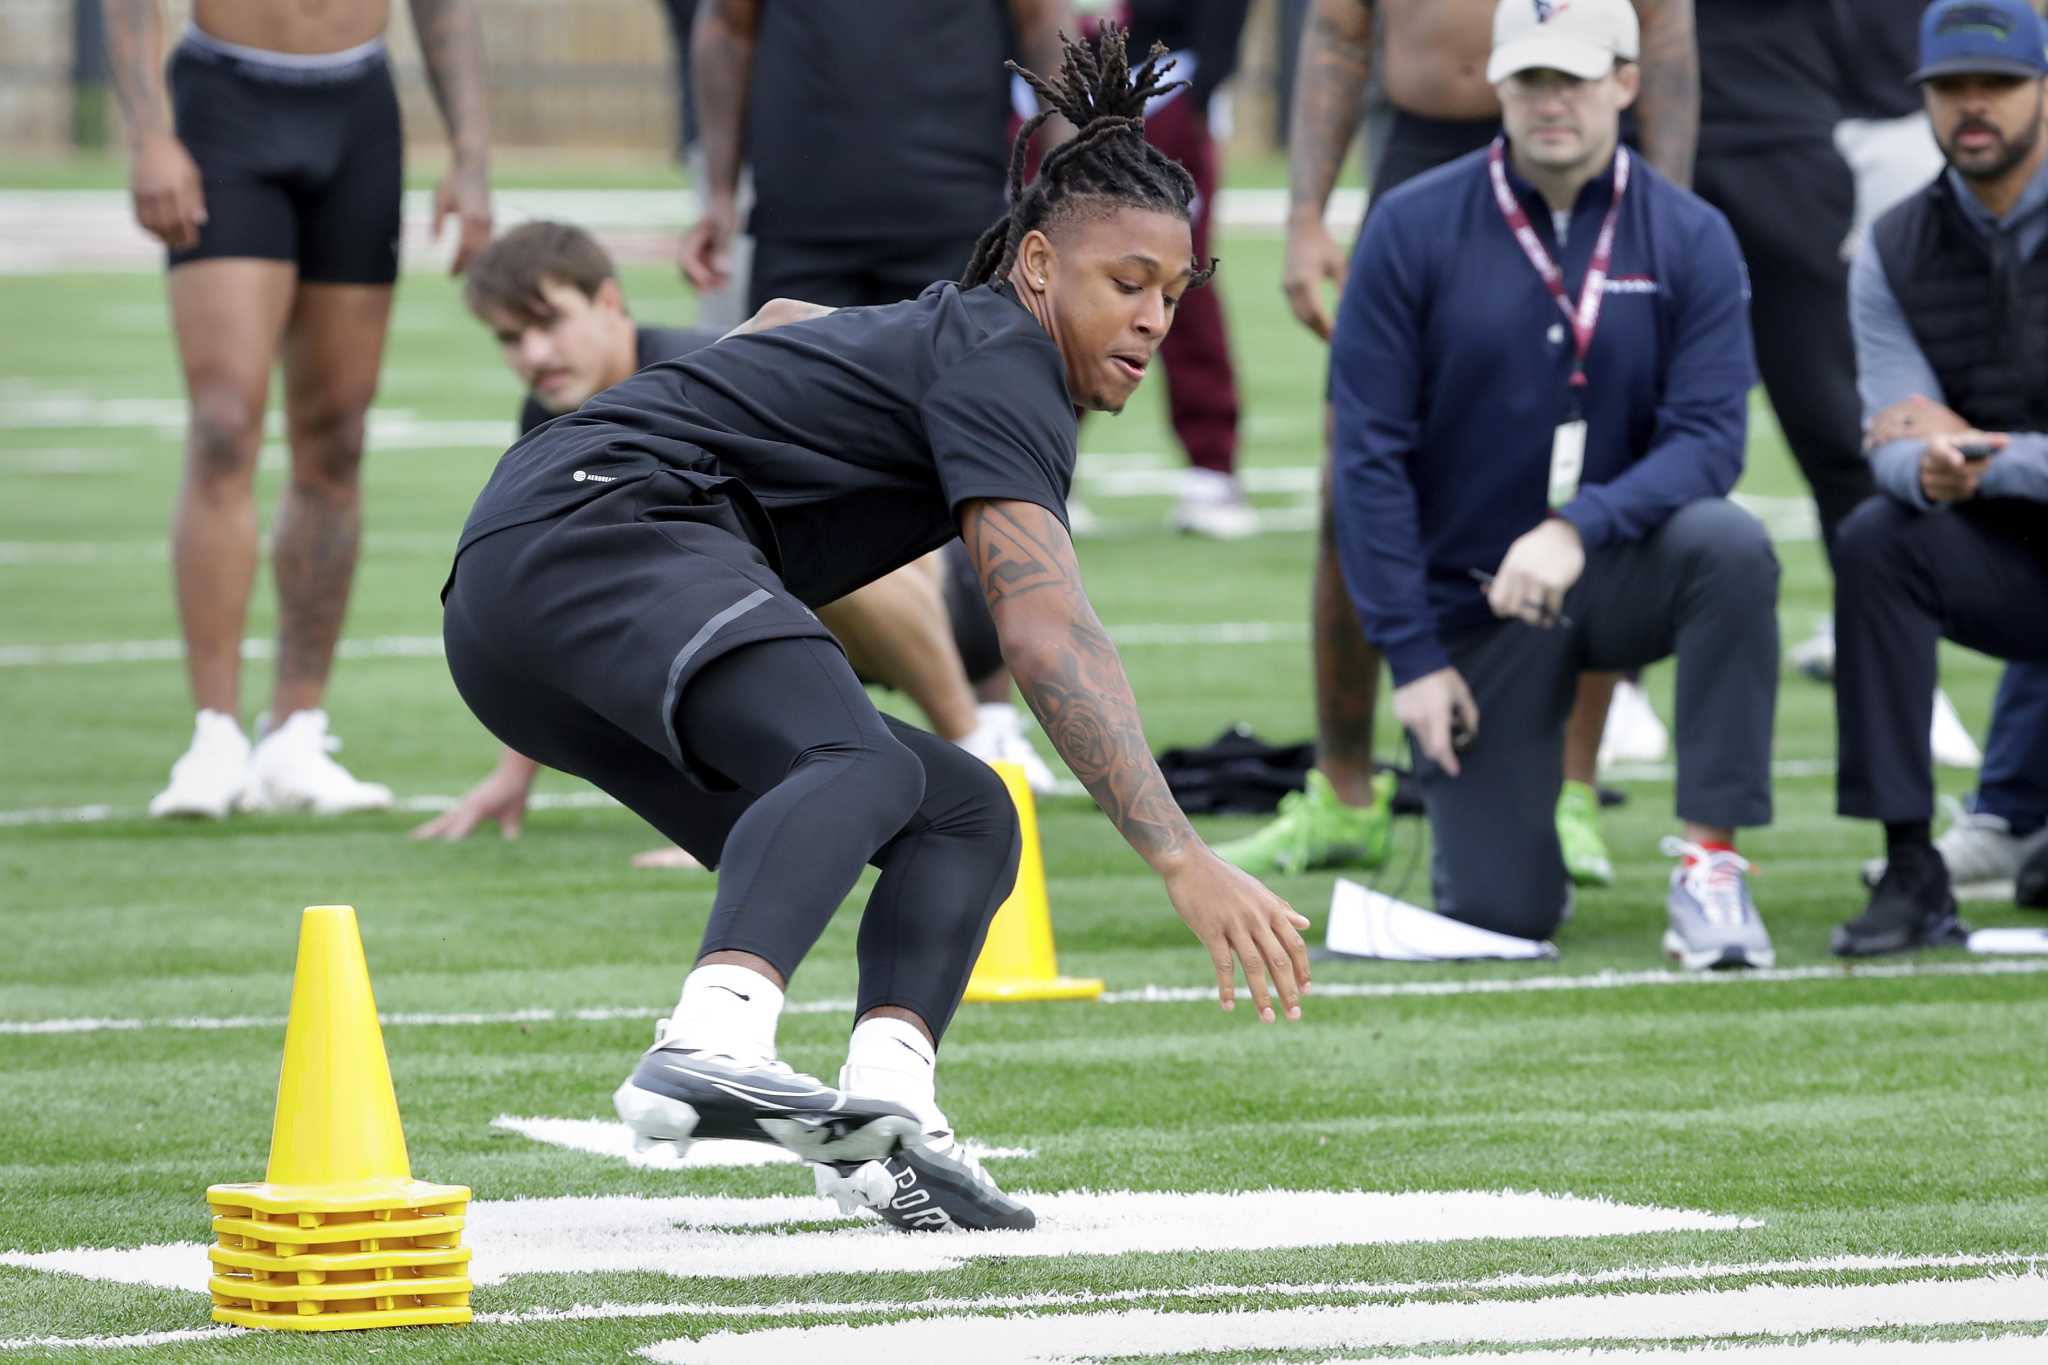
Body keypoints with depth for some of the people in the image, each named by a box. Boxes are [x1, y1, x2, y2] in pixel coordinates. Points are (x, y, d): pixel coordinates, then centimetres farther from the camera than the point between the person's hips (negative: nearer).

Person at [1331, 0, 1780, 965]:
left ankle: (1709, 866, -24)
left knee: (1729, 545, -33)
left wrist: (1579, 529, -30)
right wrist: (1411, 656, -10)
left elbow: (1708, 439, -13)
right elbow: (1369, 453, -5)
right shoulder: (1413, 229, -5)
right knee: (1500, 912, -11)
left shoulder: (1690, 239, -4)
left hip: (1617, 576, 1)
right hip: (1473, 597, -1)